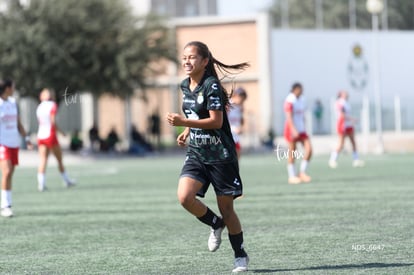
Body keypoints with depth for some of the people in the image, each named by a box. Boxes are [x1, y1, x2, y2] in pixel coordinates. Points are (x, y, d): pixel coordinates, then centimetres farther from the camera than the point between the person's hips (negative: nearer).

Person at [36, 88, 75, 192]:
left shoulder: (39, 107, 12)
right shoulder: (52, 105, -7)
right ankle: (67, 181, 17)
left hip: (41, 135, 5)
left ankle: (41, 183, -15)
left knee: (42, 160, -1)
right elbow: (53, 121, -16)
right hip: (50, 135, -5)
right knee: (59, 159, 7)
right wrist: (60, 131, -7)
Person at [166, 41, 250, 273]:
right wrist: (187, 132, 8)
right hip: (196, 153, 6)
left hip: (220, 155, -6)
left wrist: (184, 122, -26)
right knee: (185, 196, -17)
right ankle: (216, 224, 11)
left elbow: (216, 121, -21)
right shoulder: (186, 86, 8)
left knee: (226, 208, 2)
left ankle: (241, 256, 19)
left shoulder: (211, 86, -16)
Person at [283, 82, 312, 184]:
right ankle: (292, 176, 7)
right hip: (291, 129, -7)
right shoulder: (289, 101, -12)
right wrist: (294, 130, -28)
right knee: (292, 155, -2)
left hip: (301, 130, 7)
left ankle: (302, 172, 7)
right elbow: (289, 117, -20)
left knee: (309, 149, -5)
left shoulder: (301, 100, 12)